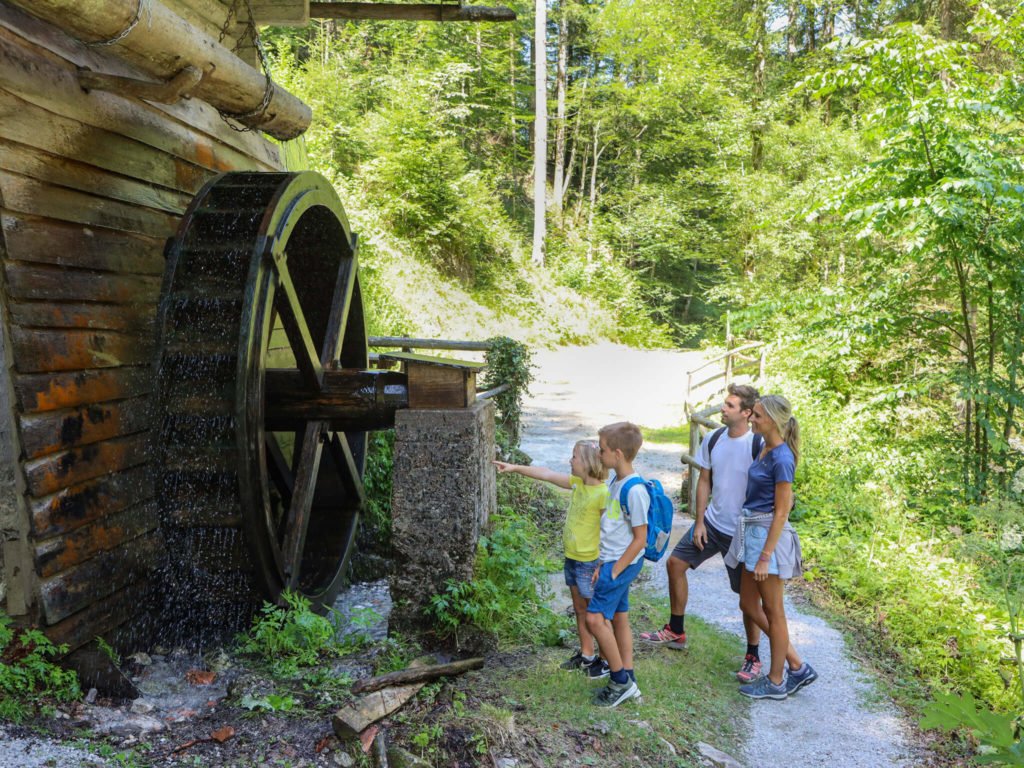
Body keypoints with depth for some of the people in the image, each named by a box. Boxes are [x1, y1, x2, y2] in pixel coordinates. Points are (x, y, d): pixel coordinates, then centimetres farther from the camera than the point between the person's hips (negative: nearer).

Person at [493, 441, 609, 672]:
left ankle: (607, 659, 20)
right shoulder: (578, 483, 1)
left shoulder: (603, 494, -22)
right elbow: (547, 474, 7)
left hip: (590, 563, -8)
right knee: (580, 610, 18)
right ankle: (586, 654, 31)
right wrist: (515, 468, 6)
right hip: (572, 558, 8)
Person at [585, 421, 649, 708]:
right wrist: (603, 564, 12)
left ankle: (621, 680, 1)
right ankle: (627, 681, 25)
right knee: (618, 617, 14)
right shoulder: (615, 481, 6)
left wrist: (614, 571, -16)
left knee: (595, 617, -12)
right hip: (612, 560, 9)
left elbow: (640, 539, -19)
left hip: (623, 562, -9)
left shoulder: (634, 490, -22)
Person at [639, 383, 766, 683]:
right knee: (675, 562, 11)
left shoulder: (758, 446, -20)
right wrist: (699, 522, 3)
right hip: (712, 522, 7)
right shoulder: (713, 440, -1)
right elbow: (704, 482, 7)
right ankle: (676, 632, 28)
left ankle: (753, 657, 22)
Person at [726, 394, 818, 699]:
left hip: (769, 535, -10)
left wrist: (765, 557, -18)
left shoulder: (781, 458, -19)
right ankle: (798, 667, 25)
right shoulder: (766, 449, 8)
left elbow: (781, 512, -18)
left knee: (773, 612, 5)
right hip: (753, 532, 10)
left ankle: (776, 682, 20)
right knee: (749, 605, 15)